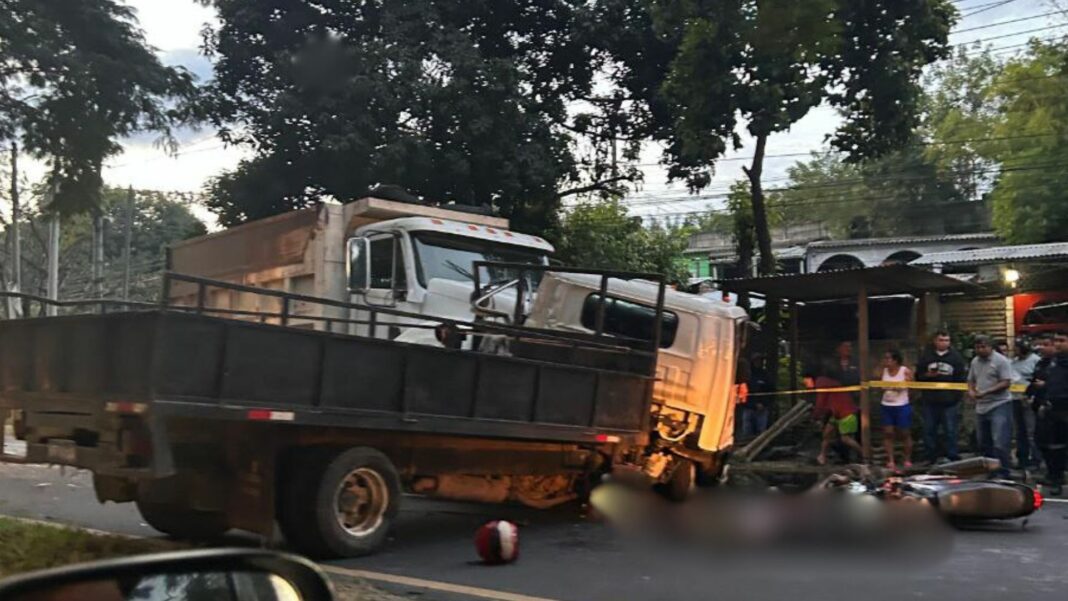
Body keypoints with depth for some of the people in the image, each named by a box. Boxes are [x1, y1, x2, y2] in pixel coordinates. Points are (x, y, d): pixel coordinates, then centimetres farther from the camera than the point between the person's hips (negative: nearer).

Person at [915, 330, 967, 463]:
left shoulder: (955, 356, 2)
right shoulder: (926, 356, 6)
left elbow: (962, 377, 3)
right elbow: (918, 375, 8)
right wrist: (928, 375, -11)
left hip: (950, 401, -2)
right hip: (930, 401, 2)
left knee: (951, 431, 0)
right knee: (929, 430, 7)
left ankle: (952, 458, 8)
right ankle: (931, 458, 17)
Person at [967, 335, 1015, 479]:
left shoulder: (1001, 361, -9)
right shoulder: (975, 361, 13)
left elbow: (1006, 382, -14)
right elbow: (971, 380, 22)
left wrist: (986, 392, -22)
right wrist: (971, 390, 0)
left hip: (999, 405, -7)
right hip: (981, 406, 7)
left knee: (999, 443, -12)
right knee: (983, 444, 13)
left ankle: (1002, 473, -6)